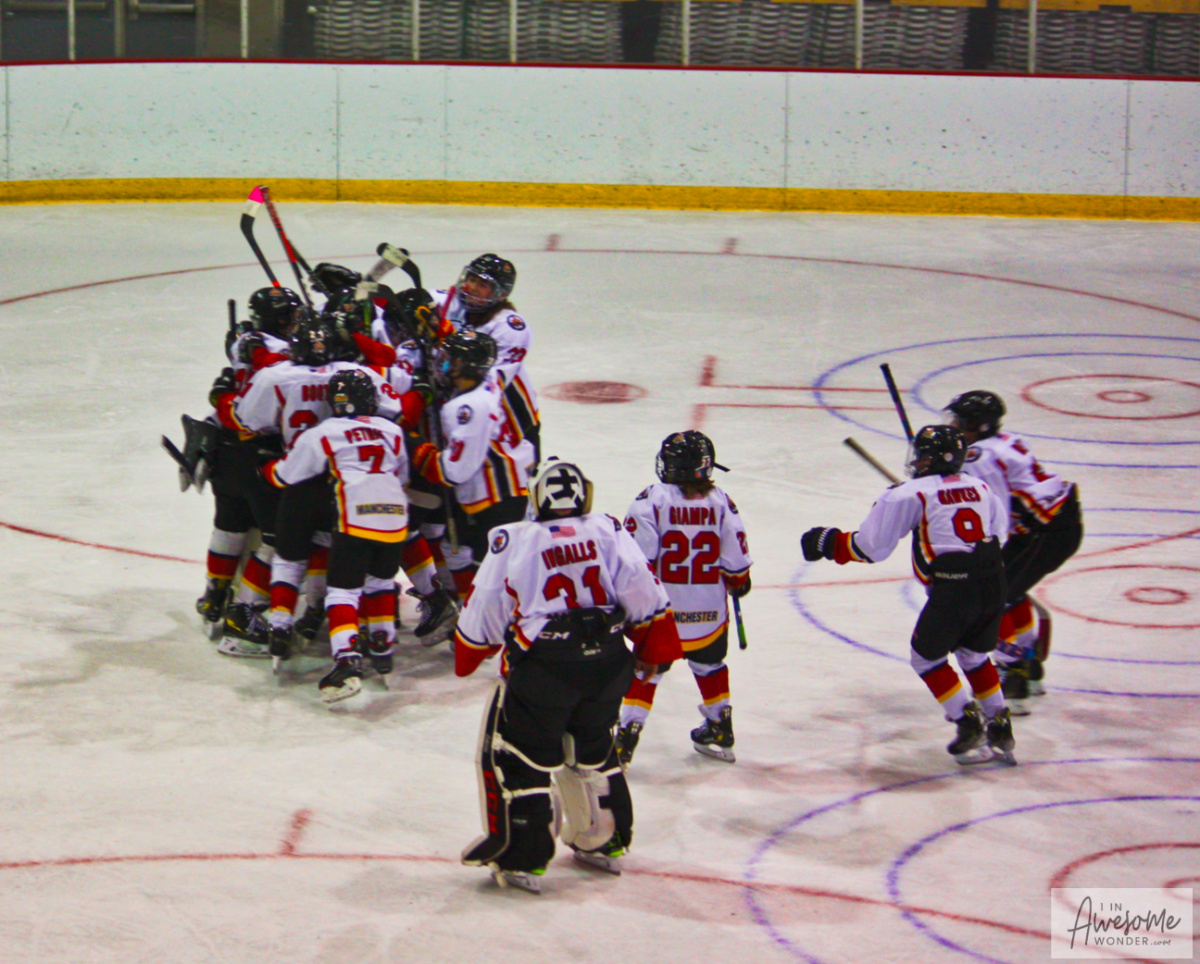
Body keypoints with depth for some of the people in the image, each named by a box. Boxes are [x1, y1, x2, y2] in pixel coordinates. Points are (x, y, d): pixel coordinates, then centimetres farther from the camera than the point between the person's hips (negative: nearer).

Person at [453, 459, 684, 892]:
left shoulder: (511, 541, 4)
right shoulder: (609, 533, 9)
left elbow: (485, 610, 8)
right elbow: (644, 594, 5)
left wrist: (467, 657, 23)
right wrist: (654, 648, 16)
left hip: (542, 662, -4)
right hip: (608, 661, 4)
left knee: (515, 754, 8)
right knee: (591, 746, 24)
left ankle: (521, 857, 5)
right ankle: (603, 841, 33)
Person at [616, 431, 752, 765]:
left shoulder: (652, 500, -11)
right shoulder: (720, 503, -3)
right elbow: (736, 559, 2)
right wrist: (739, 583, 20)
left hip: (662, 610, -3)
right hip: (709, 611, 3)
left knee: (646, 669, 8)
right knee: (709, 663, 23)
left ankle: (628, 732, -2)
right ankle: (720, 732, 33)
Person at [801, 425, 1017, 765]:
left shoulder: (911, 494, -2)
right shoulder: (980, 487, 13)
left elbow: (871, 546, 0)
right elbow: (998, 527, 26)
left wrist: (830, 543, 14)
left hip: (954, 588, -6)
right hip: (994, 581, 6)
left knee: (927, 656, 13)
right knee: (973, 654, 26)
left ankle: (969, 726, 5)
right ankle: (1000, 730, 25)